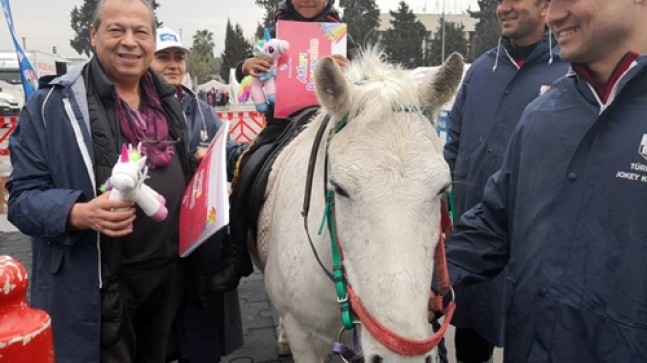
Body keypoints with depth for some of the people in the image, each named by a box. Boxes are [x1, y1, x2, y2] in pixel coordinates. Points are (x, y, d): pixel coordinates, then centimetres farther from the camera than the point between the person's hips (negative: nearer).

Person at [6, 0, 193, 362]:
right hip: (95, 287, -5)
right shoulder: (53, 105, -9)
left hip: (168, 273, 6)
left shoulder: (167, 100, 9)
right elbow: (23, 196, -11)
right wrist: (79, 213, -29)